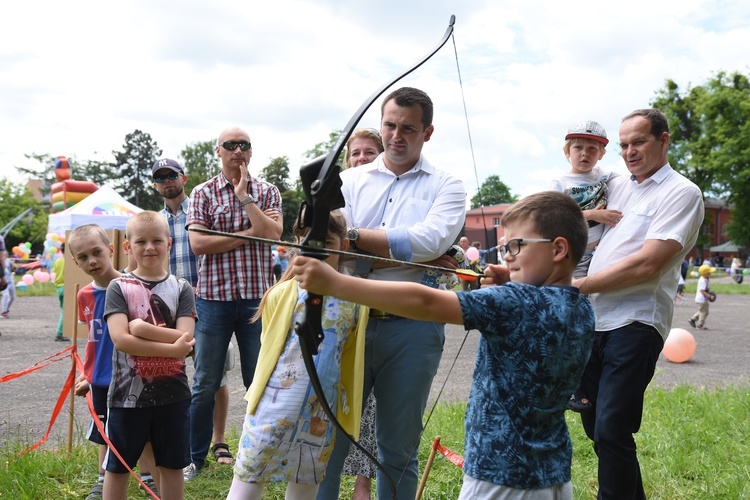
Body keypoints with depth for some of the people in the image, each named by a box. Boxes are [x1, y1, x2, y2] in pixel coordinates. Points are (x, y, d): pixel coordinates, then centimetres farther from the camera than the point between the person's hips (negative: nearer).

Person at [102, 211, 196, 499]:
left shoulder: (181, 289, 1)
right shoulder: (119, 287, -3)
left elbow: (185, 338, -12)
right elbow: (120, 339, -16)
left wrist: (141, 328, -20)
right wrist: (172, 348, -21)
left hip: (172, 393, 1)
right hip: (127, 393, -1)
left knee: (172, 464, 13)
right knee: (117, 465, 12)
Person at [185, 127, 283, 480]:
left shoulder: (267, 192, 8)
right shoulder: (203, 194, 4)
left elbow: (273, 233, -9)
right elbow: (198, 243, -9)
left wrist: (244, 197, -10)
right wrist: (249, 233, -9)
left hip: (257, 298, 1)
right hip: (213, 297, -1)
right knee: (205, 384, 5)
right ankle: (195, 457, 18)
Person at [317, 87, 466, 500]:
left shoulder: (445, 186, 6)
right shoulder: (351, 180, 9)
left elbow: (431, 240, -14)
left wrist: (356, 236, -11)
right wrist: (412, 253, -11)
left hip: (412, 329, -1)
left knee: (398, 450, 10)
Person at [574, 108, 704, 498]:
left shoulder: (681, 193, -5)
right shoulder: (616, 187, 14)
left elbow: (646, 265, -16)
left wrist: (578, 287, -13)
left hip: (634, 323, -7)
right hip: (593, 319, 7)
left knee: (611, 433, -11)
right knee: (595, 425, 14)